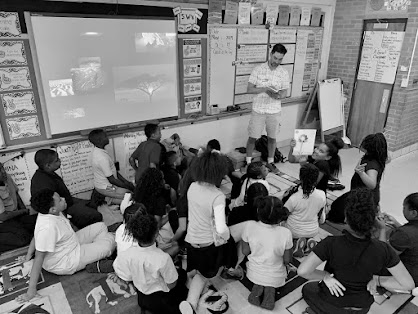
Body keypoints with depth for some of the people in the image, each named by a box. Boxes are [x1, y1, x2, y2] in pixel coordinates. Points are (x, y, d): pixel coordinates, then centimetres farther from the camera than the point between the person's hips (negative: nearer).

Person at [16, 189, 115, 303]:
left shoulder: (52, 212, -11)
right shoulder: (48, 227, -36)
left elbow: (37, 236, 3)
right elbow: (39, 258, -31)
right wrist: (31, 289, -25)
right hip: (64, 263, -8)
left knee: (101, 226, 9)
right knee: (110, 240, -8)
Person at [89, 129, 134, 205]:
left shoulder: (96, 150, 0)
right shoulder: (102, 158, -30)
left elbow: (112, 170, 8)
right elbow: (112, 179, -24)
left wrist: (125, 181, 6)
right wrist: (128, 186, -12)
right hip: (106, 188, -9)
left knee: (131, 184, 15)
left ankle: (109, 199, 13)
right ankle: (110, 200, -1)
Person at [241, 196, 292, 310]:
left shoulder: (250, 226, -25)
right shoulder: (285, 233, -29)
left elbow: (245, 252, -11)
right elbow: (287, 260, -13)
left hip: (253, 274, 2)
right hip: (275, 278, -1)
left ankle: (258, 287, 15)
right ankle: (269, 289, 14)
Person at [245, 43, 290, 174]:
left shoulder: (284, 73, 0)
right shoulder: (258, 69, -6)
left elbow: (284, 92, 3)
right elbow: (249, 89, -8)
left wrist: (278, 95, -20)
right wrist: (265, 89, -22)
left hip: (275, 110, 2)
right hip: (258, 109, -2)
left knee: (272, 137, 12)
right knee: (252, 137, 3)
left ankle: (270, 162, 30)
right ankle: (248, 162, 21)